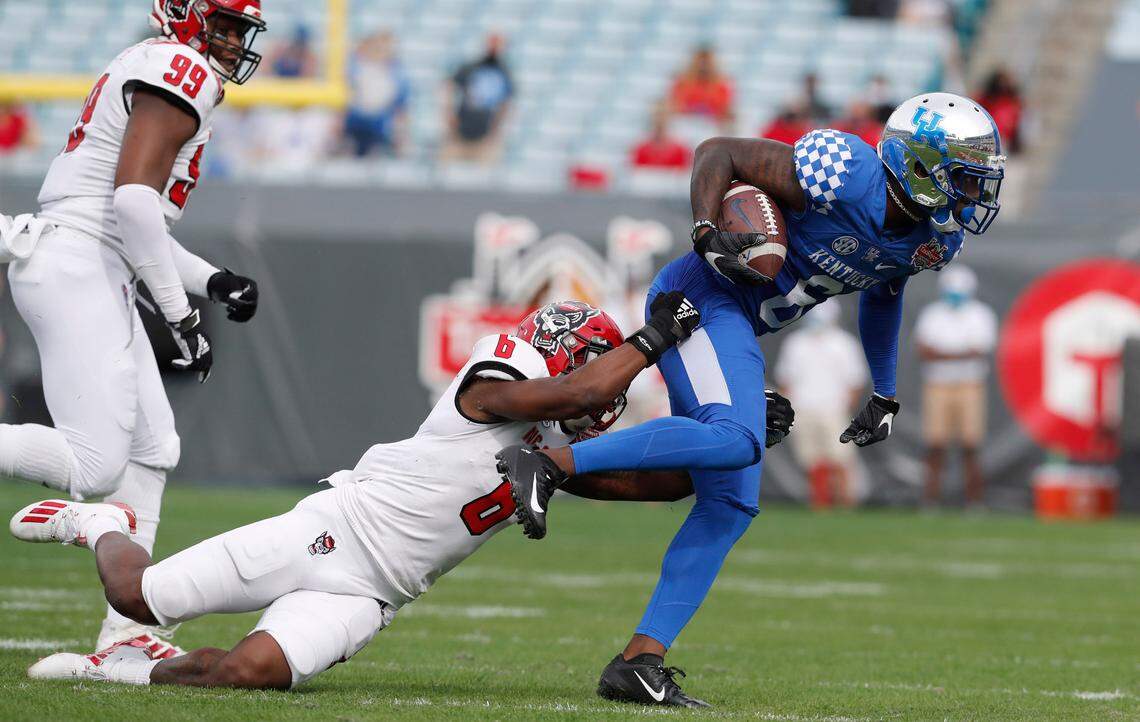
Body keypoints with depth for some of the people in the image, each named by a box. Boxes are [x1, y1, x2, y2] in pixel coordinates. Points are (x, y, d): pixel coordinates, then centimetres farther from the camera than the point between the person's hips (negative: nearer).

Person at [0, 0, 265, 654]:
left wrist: (211, 280, 18)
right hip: (75, 272, -11)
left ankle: (125, 631, 12)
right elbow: (134, 196, -20)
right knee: (93, 467, -15)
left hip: (97, 280, 11)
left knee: (152, 449, 11)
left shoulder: (149, 75, 24)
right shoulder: (180, 71, -8)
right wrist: (180, 313, -15)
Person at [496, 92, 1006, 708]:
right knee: (735, 439, -32)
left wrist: (884, 397, 32)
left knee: (730, 505, 4)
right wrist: (707, 233, -29)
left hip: (738, 329, 10)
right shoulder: (848, 176, -21)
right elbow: (718, 152, -15)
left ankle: (639, 660, 4)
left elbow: (882, 297, 28)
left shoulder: (931, 235, 5)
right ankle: (546, 465, -28)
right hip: (702, 296, -10)